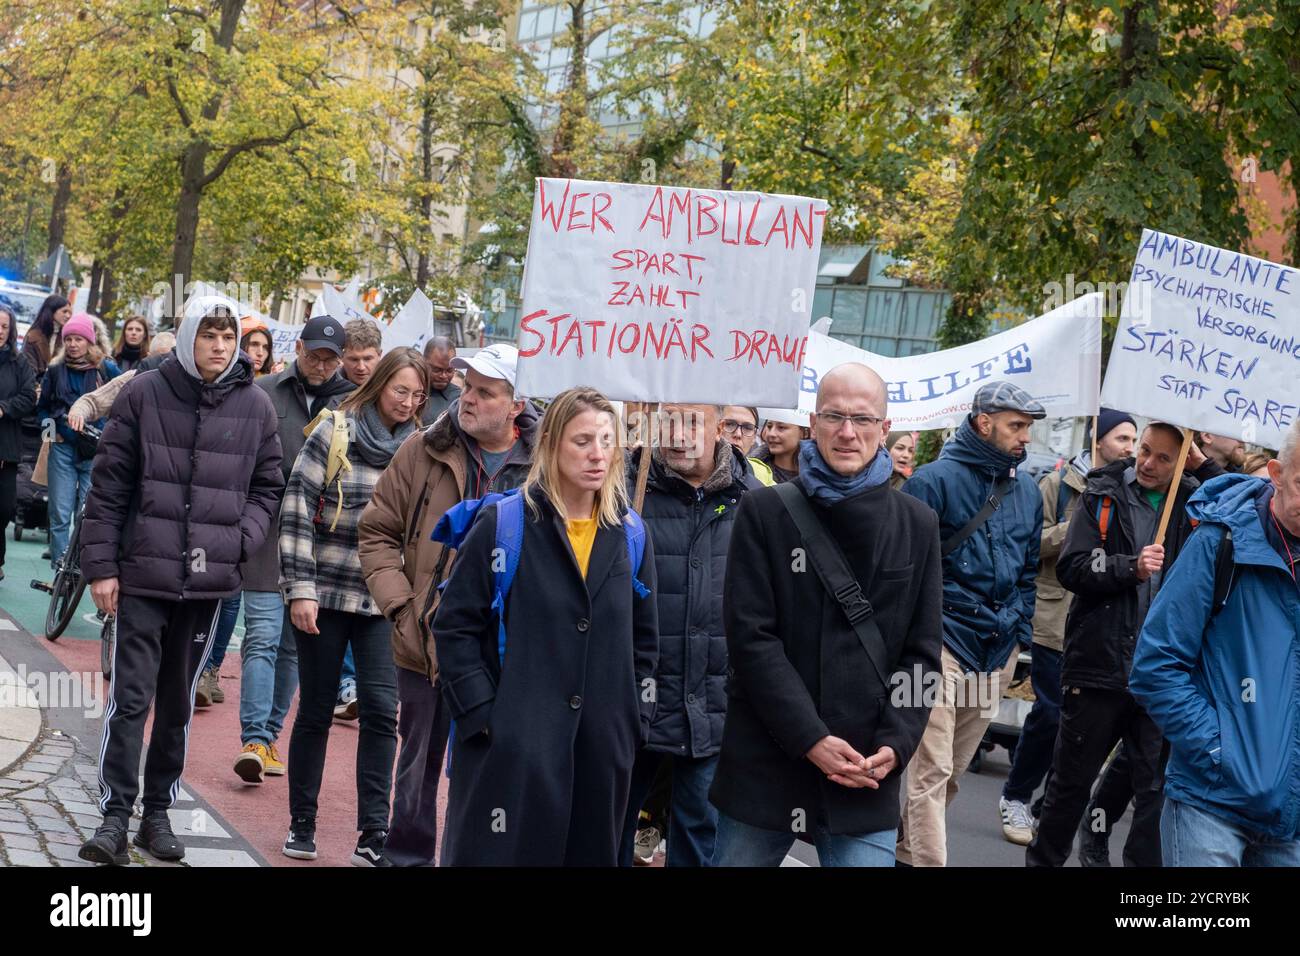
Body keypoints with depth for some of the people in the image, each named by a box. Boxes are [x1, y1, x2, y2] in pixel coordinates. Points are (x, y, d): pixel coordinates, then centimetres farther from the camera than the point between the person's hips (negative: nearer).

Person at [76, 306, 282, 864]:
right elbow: (109, 486, 0)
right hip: (143, 574, -2)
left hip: (209, 581, 2)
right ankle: (115, 817, -1)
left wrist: (242, 539, -4)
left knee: (179, 702, 11)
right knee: (131, 697, -5)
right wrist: (101, 565, -4)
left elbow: (267, 487, 13)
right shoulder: (144, 395, -2)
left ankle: (158, 812, 21)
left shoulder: (255, 408, 4)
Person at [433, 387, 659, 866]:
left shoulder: (630, 536, 8)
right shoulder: (503, 523, -6)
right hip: (509, 746, -4)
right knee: (502, 854, -1)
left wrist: (634, 719, 8)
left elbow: (643, 640, 16)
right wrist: (481, 713, -12)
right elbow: (455, 626, -5)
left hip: (602, 750, 5)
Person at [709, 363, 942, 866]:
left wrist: (894, 745, -7)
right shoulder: (765, 512, 0)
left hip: (867, 774, 1)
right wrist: (810, 739, -14)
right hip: (764, 764, -1)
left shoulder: (918, 526, 7)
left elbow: (922, 653, 7)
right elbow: (750, 636, -7)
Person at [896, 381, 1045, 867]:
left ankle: (906, 850, 29)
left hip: (996, 648, 6)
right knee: (931, 772, -10)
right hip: (941, 641, -6)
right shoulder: (935, 479, -8)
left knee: (953, 772, 15)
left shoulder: (1027, 490, 11)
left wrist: (1020, 635, 13)